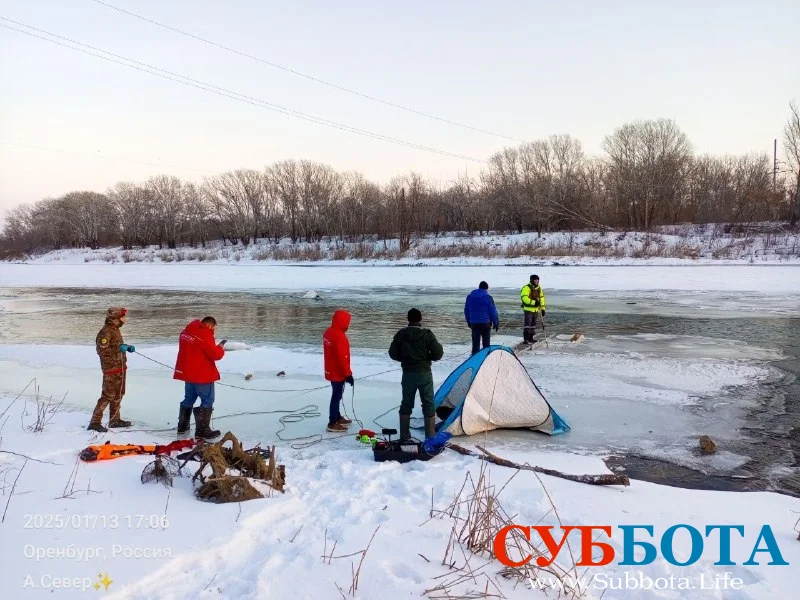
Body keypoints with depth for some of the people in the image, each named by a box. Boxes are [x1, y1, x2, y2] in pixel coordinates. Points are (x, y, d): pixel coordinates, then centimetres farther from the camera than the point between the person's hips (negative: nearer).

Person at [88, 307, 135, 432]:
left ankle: (115, 419, 27)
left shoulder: (115, 329, 14)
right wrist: (119, 348, -26)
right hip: (111, 369, -10)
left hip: (120, 368, 10)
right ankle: (95, 422, -5)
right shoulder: (106, 332, -17)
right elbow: (101, 350, -24)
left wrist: (127, 347, 8)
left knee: (119, 394, 17)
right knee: (108, 395, -9)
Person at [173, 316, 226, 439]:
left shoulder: (186, 331, 9)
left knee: (189, 399, 21)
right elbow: (215, 354, -20)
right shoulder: (205, 334, -19)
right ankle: (202, 430, 0)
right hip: (202, 375, -9)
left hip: (188, 372, 9)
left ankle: (182, 426, 31)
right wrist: (221, 349, 0)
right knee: (207, 401, 0)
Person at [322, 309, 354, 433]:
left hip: (331, 370, 10)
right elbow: (342, 358, -26)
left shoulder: (328, 332, 5)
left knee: (336, 394, 21)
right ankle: (332, 424, 6)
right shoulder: (340, 336, -26)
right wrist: (348, 374, -18)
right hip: (338, 372, -10)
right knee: (336, 396, -1)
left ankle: (337, 417, 35)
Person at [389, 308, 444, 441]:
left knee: (406, 403, 14)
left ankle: (404, 436, 19)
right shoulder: (427, 334, -11)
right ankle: (430, 436, 6)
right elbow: (438, 353, -12)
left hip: (408, 374, 3)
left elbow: (393, 354, 1)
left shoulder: (400, 335, -2)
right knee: (428, 404, 5)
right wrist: (427, 357, 7)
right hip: (424, 374, -3)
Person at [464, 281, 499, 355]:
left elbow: (466, 311, 13)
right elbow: (493, 311, -7)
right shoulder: (487, 297, -9)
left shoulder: (470, 297, 6)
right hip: (485, 323, -3)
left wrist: (468, 322, 22)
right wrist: (496, 323, 2)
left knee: (475, 342, 6)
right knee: (486, 343, 10)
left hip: (474, 323, 3)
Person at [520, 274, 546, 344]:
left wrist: (542, 308, 14)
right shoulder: (527, 288, -12)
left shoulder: (539, 289, 14)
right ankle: (525, 339, -14)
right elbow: (524, 298, -22)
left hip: (536, 309, 8)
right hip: (528, 309, -8)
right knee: (527, 323, -13)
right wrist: (534, 302, -27)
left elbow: (541, 299, 20)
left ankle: (530, 338, 21)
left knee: (533, 324, 12)